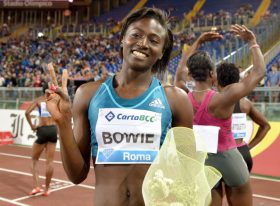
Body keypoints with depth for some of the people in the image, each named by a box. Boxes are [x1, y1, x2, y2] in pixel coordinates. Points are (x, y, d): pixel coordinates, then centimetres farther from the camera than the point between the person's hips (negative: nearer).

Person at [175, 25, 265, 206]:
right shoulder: (222, 100, -22)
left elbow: (181, 72, 11)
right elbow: (259, 72, -11)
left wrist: (198, 43, 13)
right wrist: (252, 42, -1)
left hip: (202, 161, 4)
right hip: (228, 159, -3)